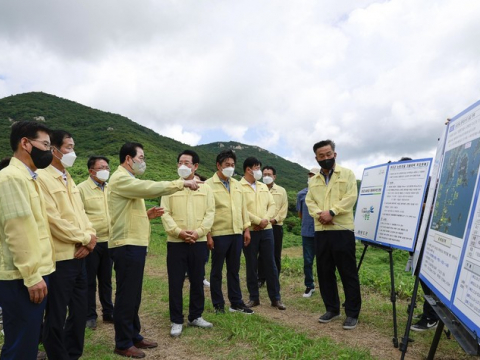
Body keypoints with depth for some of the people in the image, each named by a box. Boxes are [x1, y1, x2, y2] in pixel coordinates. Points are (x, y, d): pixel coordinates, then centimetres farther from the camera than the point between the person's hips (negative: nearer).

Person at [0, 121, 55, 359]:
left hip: (37, 272, 9)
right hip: (22, 279, -9)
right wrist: (32, 276, -20)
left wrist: (39, 272, 16)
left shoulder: (28, 178, 15)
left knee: (29, 340, 19)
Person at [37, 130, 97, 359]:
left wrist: (90, 236, -5)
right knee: (57, 316, 7)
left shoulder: (69, 180, 14)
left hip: (79, 256, 8)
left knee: (80, 311, 18)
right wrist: (85, 239, -11)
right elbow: (53, 220, -20)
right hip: (59, 258, -8)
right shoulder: (42, 178, -13)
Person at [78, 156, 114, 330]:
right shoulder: (82, 188, -7)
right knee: (90, 281, 8)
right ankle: (90, 316, 22)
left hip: (108, 241, 5)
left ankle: (108, 313, 26)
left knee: (106, 280, 15)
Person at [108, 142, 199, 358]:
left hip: (135, 244, 10)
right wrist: (182, 183, -20)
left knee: (134, 295, 17)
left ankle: (134, 336, 29)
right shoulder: (121, 179, -13)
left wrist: (148, 213, 10)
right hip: (127, 245, -10)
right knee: (126, 295, 0)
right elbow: (151, 188, -25)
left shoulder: (128, 180, 21)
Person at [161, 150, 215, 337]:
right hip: (175, 242, -1)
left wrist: (198, 232, -14)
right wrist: (178, 232, -16)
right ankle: (176, 321, 18)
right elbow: (165, 213, -3)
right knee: (175, 282, 4)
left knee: (198, 281, 11)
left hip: (199, 242, 2)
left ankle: (196, 316, 28)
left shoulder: (205, 188, 6)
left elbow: (210, 213, 0)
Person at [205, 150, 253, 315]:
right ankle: (218, 305, 22)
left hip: (237, 233, 5)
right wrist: (208, 235, -13)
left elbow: (243, 207, 14)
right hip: (219, 234, -5)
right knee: (217, 271, 8)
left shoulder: (237, 185, 13)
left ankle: (236, 302, 26)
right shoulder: (209, 185, -6)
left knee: (234, 270, 15)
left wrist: (246, 229, 8)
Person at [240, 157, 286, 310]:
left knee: (270, 264, 6)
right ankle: (254, 297, 18)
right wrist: (258, 221, -14)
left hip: (267, 230, 5)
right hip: (249, 231, -4)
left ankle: (275, 298, 16)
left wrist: (266, 219, -9)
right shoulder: (239, 187, -5)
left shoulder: (263, 187, 14)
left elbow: (272, 205, 9)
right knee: (251, 266, 5)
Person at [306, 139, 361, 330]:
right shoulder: (313, 180, 16)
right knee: (324, 272, 10)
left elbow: (350, 197, -8)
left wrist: (332, 212, -17)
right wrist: (319, 214, -14)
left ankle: (352, 313, 12)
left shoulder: (347, 174, 3)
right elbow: (309, 201, 6)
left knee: (348, 272, 0)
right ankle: (332, 309, 25)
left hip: (342, 229, -4)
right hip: (321, 231, 5)